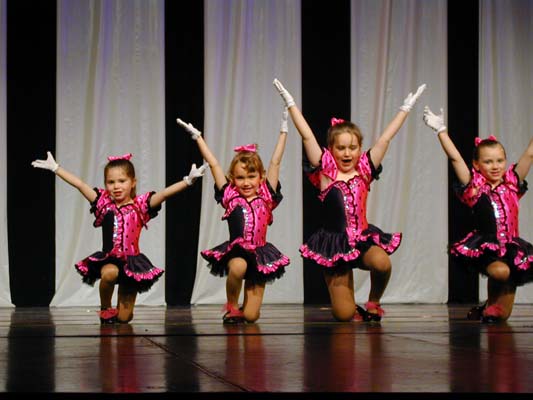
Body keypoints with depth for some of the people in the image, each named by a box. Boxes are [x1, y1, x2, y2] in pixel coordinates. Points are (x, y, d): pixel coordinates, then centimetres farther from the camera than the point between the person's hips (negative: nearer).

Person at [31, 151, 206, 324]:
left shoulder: (140, 205, -4)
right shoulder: (104, 202, 0)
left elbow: (164, 193, -15)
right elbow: (79, 184, -2)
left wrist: (188, 180, -28)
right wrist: (55, 168, -3)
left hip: (132, 262, 0)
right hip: (109, 260, 0)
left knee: (123, 318, 1)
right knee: (109, 273, -37)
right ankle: (105, 308, -7)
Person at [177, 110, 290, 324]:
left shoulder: (266, 197, 4)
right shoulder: (230, 197, 2)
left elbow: (275, 163, 4)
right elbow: (214, 165, 3)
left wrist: (283, 132, 3)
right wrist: (198, 137, 6)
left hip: (259, 254, 1)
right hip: (235, 250, -1)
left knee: (251, 316, -5)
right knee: (238, 267, -38)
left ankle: (243, 308, 34)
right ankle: (231, 306, -10)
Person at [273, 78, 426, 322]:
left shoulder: (364, 171, 5)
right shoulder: (326, 172, 0)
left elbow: (384, 139, 5)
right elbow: (307, 137, -5)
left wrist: (406, 108, 6)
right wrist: (290, 103, -7)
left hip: (363, 238, 2)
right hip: (334, 242, -2)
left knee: (382, 263, -33)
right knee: (344, 315, -8)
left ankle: (373, 303, -1)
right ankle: (353, 307, 31)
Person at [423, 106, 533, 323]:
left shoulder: (511, 184, 7)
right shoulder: (474, 187, 0)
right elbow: (455, 158, -6)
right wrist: (441, 130, -10)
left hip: (510, 247, 3)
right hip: (484, 247, -3)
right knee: (499, 271, -34)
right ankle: (490, 304, -2)